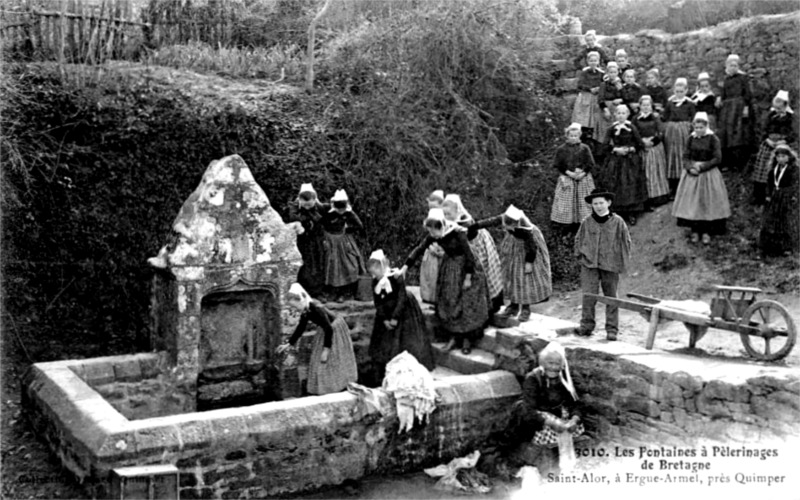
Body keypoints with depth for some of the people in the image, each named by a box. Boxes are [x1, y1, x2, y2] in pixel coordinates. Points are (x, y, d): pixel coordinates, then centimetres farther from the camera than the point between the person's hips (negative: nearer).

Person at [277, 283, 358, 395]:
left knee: (334, 360, -1)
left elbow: (329, 329, -30)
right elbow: (301, 327, 8)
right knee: (319, 360, 11)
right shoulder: (305, 310, -6)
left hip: (336, 330, -8)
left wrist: (326, 349, -27)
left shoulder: (316, 308, -32)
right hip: (325, 331, 8)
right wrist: (289, 344, 9)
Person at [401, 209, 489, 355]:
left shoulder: (457, 233, -29)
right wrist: (405, 267, -13)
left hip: (465, 267, -6)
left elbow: (469, 255, -22)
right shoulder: (433, 236, -13)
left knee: (467, 303, -4)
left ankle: (467, 339, 7)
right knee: (448, 303, 5)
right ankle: (454, 336, 17)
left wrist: (468, 278, -18)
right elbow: (419, 250, -8)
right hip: (449, 268, 6)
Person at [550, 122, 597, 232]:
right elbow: (557, 164, -2)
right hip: (566, 179, 0)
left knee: (583, 203, 2)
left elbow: (591, 164, -1)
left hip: (583, 179, 1)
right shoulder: (561, 149, 1)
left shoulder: (584, 148, 2)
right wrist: (569, 173, -13)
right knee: (567, 202, -2)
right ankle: (568, 226, 4)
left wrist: (582, 173, -15)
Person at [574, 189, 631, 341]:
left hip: (610, 266, 0)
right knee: (588, 295, -9)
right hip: (590, 265, 1)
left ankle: (612, 329, 13)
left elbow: (626, 241, 4)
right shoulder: (587, 223, 1)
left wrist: (623, 262, 1)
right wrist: (580, 255, 4)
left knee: (611, 298, 7)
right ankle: (586, 326, -1)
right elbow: (578, 239, 14)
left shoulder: (617, 222, -3)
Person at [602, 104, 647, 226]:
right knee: (615, 187, 0)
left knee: (631, 187, -1)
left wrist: (629, 149, -13)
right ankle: (616, 213, 9)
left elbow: (639, 145, 1)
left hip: (631, 161, -1)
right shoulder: (612, 128, 1)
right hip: (615, 162, 1)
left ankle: (631, 214, 6)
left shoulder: (632, 128, -2)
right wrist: (616, 149, -14)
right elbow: (607, 145, 1)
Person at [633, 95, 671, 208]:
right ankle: (649, 198, 1)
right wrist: (643, 140, -14)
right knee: (646, 173, -1)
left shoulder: (656, 118, 5)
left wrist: (652, 140, -16)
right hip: (642, 148, 0)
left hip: (656, 147, 1)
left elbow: (661, 133, -2)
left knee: (658, 171, 4)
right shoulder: (636, 119, 5)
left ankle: (660, 196, 9)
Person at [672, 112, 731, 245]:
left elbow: (717, 159, -10)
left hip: (708, 175, -3)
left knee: (707, 202, 0)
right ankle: (694, 230, 14)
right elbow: (686, 157, 4)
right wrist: (690, 168, -14)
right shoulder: (691, 138, 4)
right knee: (692, 202, 4)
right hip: (692, 174, 3)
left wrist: (702, 167, -17)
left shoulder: (713, 139, -7)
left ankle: (706, 232, 9)